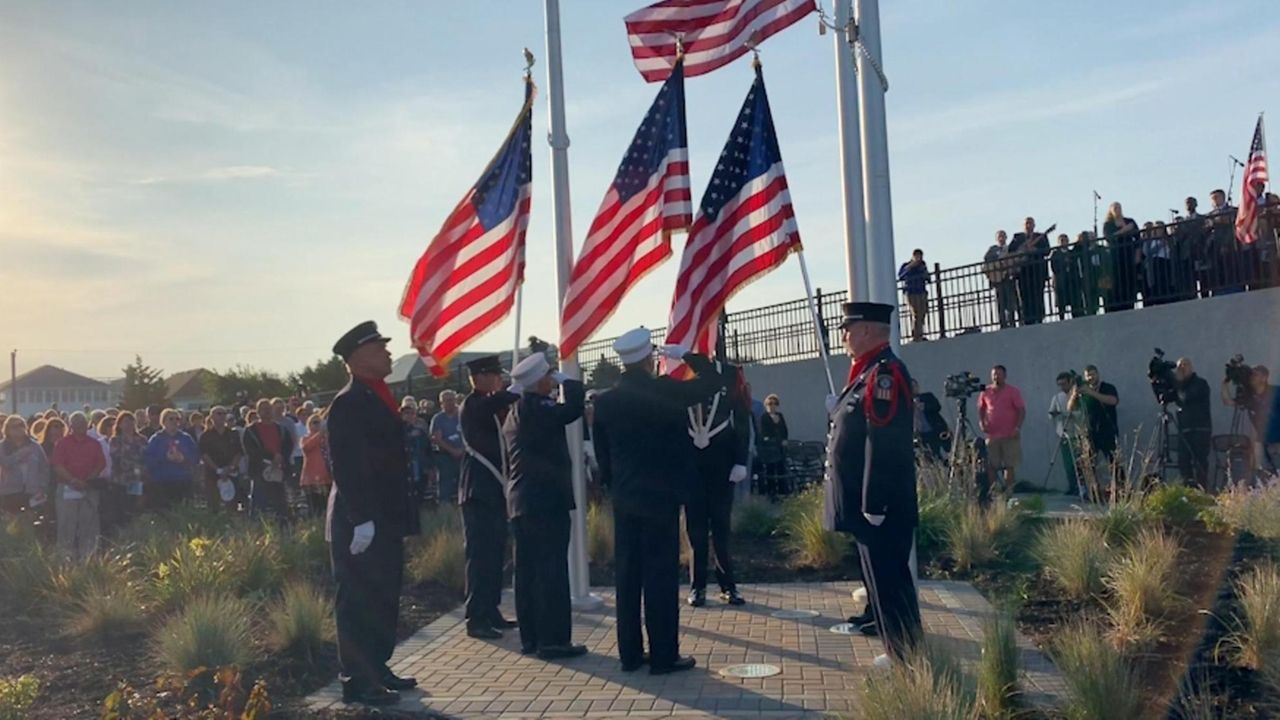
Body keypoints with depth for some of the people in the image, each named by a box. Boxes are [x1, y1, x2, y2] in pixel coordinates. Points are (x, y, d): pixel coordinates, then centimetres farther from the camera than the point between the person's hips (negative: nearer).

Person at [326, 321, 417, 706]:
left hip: (385, 519, 9)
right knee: (358, 602, -1)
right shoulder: (348, 403, -14)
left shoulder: (378, 397, 14)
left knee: (383, 600, 16)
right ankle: (357, 681, 7)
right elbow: (346, 467, -20)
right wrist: (360, 520, -24)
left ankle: (377, 669, 26)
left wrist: (401, 513, 17)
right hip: (361, 523, -9)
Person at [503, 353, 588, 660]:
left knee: (528, 572, 11)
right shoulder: (536, 408, -14)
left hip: (522, 502, 10)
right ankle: (553, 640, -3)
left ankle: (530, 637, 17)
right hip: (546, 500, -10)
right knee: (552, 572, -6)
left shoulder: (515, 411, 16)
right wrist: (566, 380, -8)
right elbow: (573, 409, -24)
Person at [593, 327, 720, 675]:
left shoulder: (605, 401, 2)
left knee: (627, 576, 9)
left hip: (623, 499, 5)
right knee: (661, 576, -1)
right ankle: (664, 656, 3)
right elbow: (712, 380, -1)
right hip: (661, 496, -4)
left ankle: (630, 654, 15)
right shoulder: (666, 391, -11)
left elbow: (602, 453, 8)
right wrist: (686, 354, 9)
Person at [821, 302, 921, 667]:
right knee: (883, 577, 17)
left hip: (880, 505, -10)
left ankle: (908, 660, 6)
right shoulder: (870, 371, 15)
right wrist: (838, 410, 8)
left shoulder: (885, 372, -18)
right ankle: (900, 651, 27)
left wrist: (873, 504, -24)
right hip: (869, 502, 10)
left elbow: (883, 443, -24)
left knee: (889, 579, -3)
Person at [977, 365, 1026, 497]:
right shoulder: (986, 392, 8)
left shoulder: (1013, 392, 0)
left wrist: (1018, 427, -14)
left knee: (1010, 465, -1)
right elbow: (980, 409, 17)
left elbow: (1022, 410, -3)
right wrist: (981, 422, -1)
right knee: (990, 465, 2)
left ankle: (1008, 491, 3)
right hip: (991, 435, 3)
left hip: (1010, 435, -3)